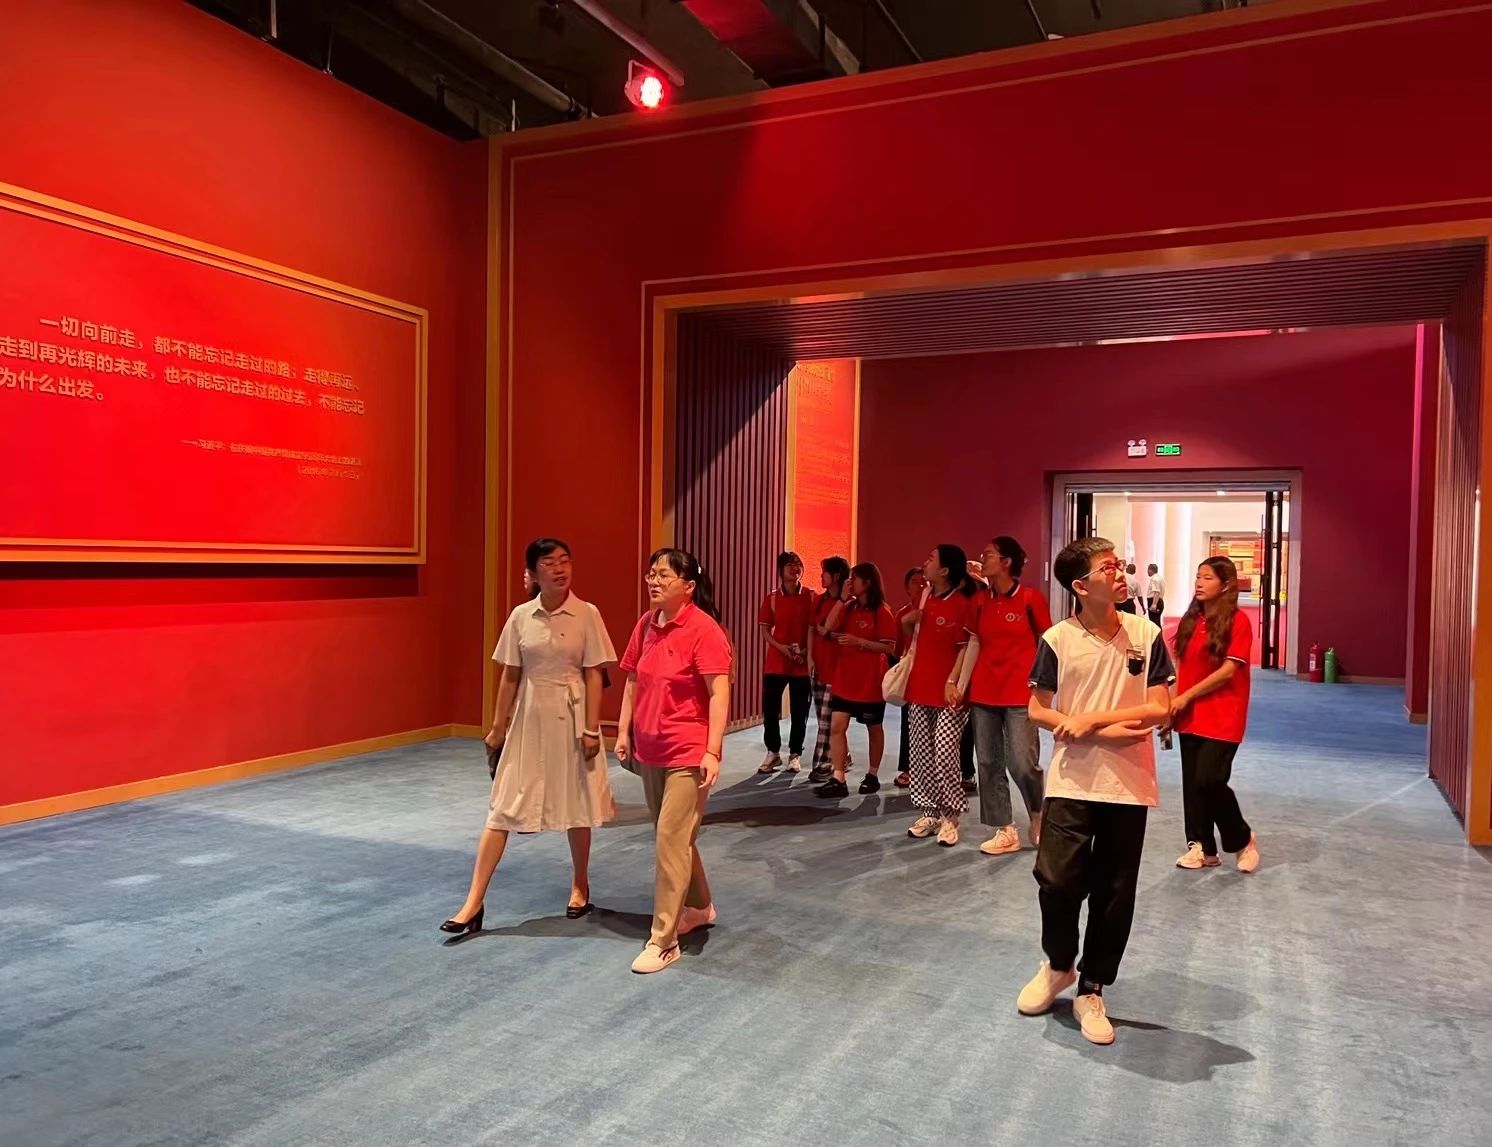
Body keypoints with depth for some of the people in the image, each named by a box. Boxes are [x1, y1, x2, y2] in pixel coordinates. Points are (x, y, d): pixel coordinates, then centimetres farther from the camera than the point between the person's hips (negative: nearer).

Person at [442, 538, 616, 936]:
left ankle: (580, 887, 32)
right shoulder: (521, 616, -1)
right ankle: (473, 904, 7)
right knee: (503, 807, 1)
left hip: (571, 717, -2)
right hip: (529, 717, 2)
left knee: (576, 805, 11)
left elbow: (594, 676, -6)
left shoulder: (587, 614, -7)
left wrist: (591, 729, -10)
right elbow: (510, 676, 5)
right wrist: (498, 727, 7)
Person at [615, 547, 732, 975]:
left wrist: (712, 752, -22)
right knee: (675, 836, 19)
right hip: (650, 750, 7)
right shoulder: (646, 624, 4)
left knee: (671, 840, -4)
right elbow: (633, 682, 12)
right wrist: (624, 733, 9)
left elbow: (719, 694, -18)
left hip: (687, 754, -7)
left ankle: (663, 940, 6)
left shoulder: (703, 628, -16)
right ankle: (700, 907, 40)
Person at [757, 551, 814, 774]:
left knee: (799, 711, 5)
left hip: (802, 663, -1)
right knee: (770, 708, 1)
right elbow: (764, 629, 2)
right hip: (776, 661, 1)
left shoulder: (810, 597, 1)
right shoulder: (772, 598, 4)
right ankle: (773, 752, 17)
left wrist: (807, 651, -12)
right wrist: (780, 646, -14)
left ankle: (795, 754, 18)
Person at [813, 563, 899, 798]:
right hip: (844, 678, 6)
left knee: (874, 728, 11)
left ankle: (872, 776, 26)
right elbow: (828, 628, -5)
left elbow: (889, 647, -14)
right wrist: (841, 598, -7)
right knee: (837, 726, -3)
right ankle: (838, 780, -2)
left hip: (871, 681, -6)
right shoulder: (849, 607, 9)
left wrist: (858, 641, -22)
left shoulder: (882, 612, -10)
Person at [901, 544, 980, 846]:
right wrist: (907, 622, 3)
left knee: (944, 755, -8)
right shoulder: (926, 599, 11)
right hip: (920, 688, 7)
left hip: (948, 691, -7)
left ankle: (950, 817, 6)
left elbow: (967, 648, -9)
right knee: (921, 755, 9)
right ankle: (929, 812, 20)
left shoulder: (965, 603, -10)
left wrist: (953, 682, -15)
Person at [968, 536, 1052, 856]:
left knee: (1022, 763, -7)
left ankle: (1038, 815, 23)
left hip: (1020, 695, -5)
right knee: (988, 763, 6)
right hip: (984, 693, 5)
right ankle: (1005, 832, 16)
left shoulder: (1031, 598, -6)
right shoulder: (982, 602, 8)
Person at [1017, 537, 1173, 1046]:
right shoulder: (1057, 640, -6)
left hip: (1129, 784, 1)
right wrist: (1106, 734, -14)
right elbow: (1038, 710, -3)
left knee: (1114, 893, 8)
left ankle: (1091, 991, 26)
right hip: (1072, 781, -1)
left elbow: (1160, 708, -5)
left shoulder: (1145, 634, -3)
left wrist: (1092, 719, -16)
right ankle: (1058, 965, 25)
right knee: (1057, 879, -6)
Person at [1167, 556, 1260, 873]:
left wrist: (1187, 696, -12)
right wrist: (1171, 706, 2)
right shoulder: (1190, 620, 8)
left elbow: (1229, 670, -14)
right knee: (1191, 783, 7)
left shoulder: (1238, 621, -10)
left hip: (1223, 718, -6)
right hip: (1191, 716, 6)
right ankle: (1203, 847, 19)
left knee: (1210, 781, -10)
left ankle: (1243, 839, 14)